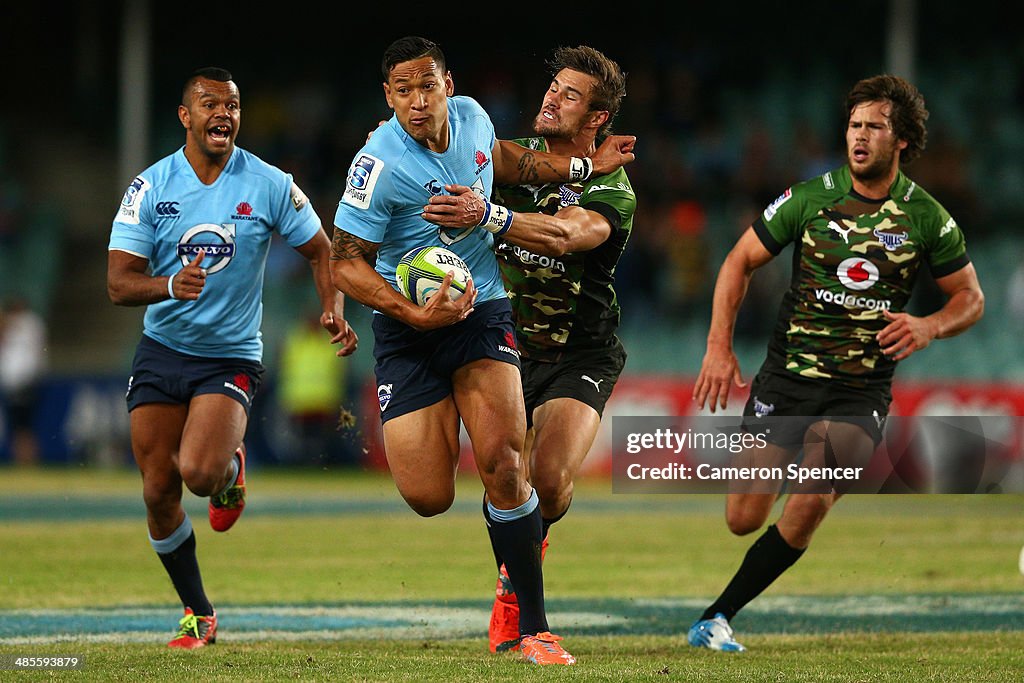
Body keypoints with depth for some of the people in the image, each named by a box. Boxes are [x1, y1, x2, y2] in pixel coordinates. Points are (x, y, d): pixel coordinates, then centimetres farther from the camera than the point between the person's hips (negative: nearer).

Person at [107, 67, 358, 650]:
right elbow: (119, 283, -9)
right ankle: (199, 614, 19)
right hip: (162, 352, 2)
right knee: (159, 491, 0)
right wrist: (171, 284, -30)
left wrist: (334, 310, -12)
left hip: (231, 356, -2)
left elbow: (321, 250, 6)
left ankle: (231, 469, 15)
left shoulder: (271, 185, -6)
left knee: (199, 472, -24)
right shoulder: (150, 188, -5)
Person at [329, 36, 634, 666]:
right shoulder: (381, 164, -17)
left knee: (502, 463, -17)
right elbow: (346, 264, -13)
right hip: (408, 330, -3)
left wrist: (583, 166, 21)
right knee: (429, 498, -9)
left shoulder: (470, 116, -1)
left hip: (482, 311, 3)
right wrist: (417, 314, -23)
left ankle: (534, 628, -10)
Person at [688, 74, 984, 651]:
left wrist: (930, 327, -14)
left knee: (808, 509, -17)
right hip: (787, 378, 1)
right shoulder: (810, 198, -3)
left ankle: (717, 617, -3)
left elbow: (971, 298, 8)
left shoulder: (927, 218, -2)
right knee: (744, 517, -5)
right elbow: (740, 262, 5)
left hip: (862, 392, 0)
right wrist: (720, 346, -4)